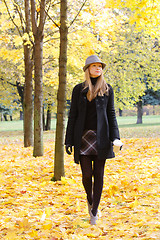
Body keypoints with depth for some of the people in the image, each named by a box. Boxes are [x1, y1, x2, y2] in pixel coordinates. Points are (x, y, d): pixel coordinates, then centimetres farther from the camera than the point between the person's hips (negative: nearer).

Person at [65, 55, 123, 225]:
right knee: (87, 174, -5)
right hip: (83, 137, 0)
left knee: (98, 174, 1)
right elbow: (73, 115, 6)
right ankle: (89, 199, 27)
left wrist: (115, 137, -6)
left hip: (101, 137, 0)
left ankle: (94, 211, 11)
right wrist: (69, 140, 2)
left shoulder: (107, 89, 7)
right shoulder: (79, 89, 6)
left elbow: (111, 114, 6)